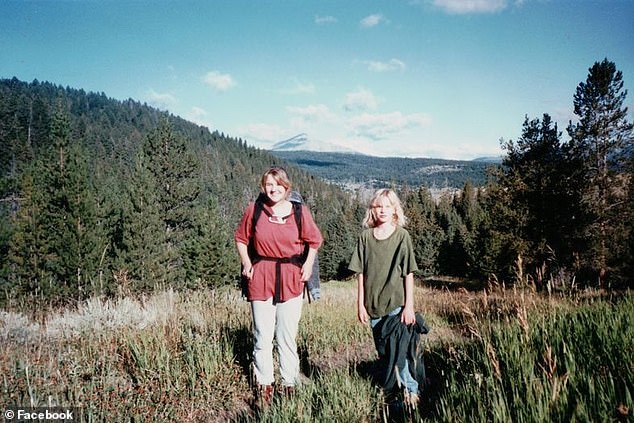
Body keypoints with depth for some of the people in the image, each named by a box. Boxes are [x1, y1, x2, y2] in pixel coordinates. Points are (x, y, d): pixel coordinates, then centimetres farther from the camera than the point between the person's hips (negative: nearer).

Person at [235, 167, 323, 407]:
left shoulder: (300, 211, 0)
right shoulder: (254, 210, 0)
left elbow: (314, 240, 10)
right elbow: (241, 238, 12)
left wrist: (308, 265, -1)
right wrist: (246, 263, -1)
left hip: (291, 281, 0)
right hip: (260, 279, 0)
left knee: (287, 337, 8)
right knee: (262, 336, 6)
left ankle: (289, 385, 23)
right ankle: (264, 386, 22)